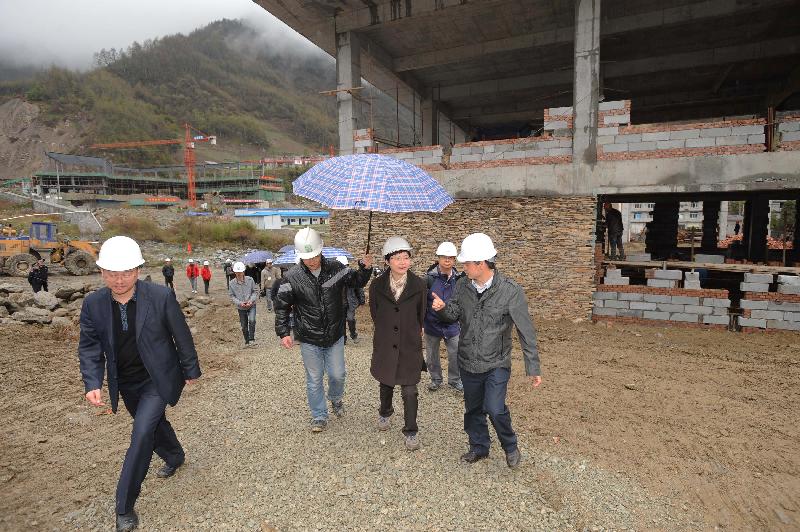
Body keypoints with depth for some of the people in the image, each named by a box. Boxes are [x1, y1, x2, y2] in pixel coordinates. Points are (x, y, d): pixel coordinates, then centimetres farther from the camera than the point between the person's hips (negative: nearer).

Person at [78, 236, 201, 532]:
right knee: (154, 424, 23)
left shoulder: (160, 296, -21)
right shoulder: (93, 304, -10)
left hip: (158, 379, -4)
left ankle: (125, 507, 5)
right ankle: (174, 457, 54)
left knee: (142, 432, -14)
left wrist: (191, 371, -2)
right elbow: (89, 348, -4)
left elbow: (182, 336, -11)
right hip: (126, 384, 5)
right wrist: (92, 384, -19)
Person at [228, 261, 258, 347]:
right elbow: (231, 296, -1)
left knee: (252, 320, -23)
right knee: (244, 326, 11)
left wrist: (251, 300, -16)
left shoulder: (250, 280, -9)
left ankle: (252, 339, -9)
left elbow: (255, 291, -2)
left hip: (251, 305, -2)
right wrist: (240, 303, -16)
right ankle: (247, 341, 29)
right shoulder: (232, 283, -7)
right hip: (241, 308, 2)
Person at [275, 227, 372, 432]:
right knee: (314, 379, 10)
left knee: (337, 374, 14)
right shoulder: (292, 277, -12)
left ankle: (336, 399, 47)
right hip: (309, 340, -1)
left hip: (335, 337, 2)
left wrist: (365, 268, -14)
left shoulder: (335, 268, -7)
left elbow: (356, 281, 6)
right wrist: (283, 332, -12)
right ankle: (319, 417, 29)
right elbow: (282, 306, -4)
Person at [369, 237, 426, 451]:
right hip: (385, 345, 2)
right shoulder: (377, 286, -7)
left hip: (410, 346, -2)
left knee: (409, 391, 2)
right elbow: (375, 314, 6)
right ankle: (385, 413, 49)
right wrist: (386, 333, 10)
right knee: (386, 384, 21)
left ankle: (411, 432, 18)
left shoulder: (419, 285, -10)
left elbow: (421, 315, 3)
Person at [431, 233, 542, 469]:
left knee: (494, 409, -14)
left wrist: (533, 368, -10)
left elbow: (526, 332, -13)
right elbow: (454, 314, 8)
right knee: (473, 409, 17)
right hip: (468, 362, 5)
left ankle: (510, 447, 17)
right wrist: (443, 308, -16)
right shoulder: (462, 286, -6)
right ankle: (479, 447, 42)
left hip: (496, 364, -4)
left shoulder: (510, 291, -18)